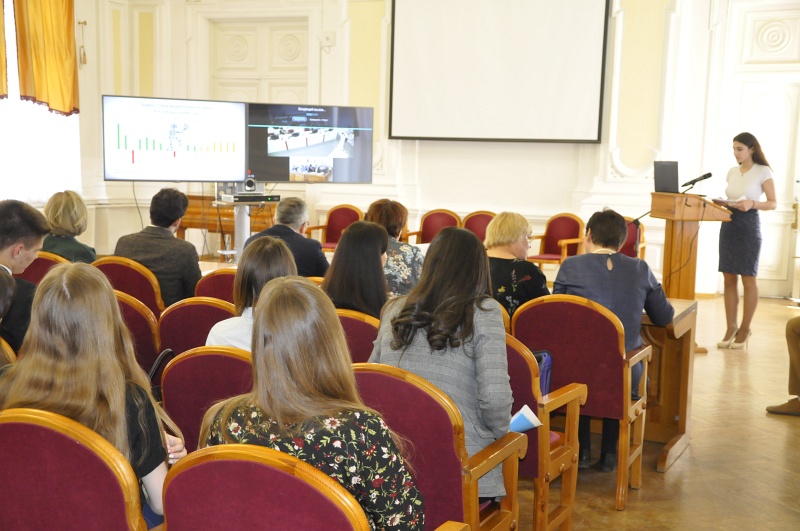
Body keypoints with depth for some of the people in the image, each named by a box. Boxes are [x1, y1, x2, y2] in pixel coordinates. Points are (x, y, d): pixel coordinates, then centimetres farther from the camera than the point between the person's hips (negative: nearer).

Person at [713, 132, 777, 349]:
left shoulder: (763, 172, -5)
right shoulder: (732, 172, 11)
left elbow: (772, 203, -5)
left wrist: (752, 203, -21)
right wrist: (722, 203, -2)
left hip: (749, 225, -6)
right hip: (728, 224, 6)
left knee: (748, 280, 0)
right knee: (729, 279, 5)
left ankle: (745, 329, 9)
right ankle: (731, 328, 11)